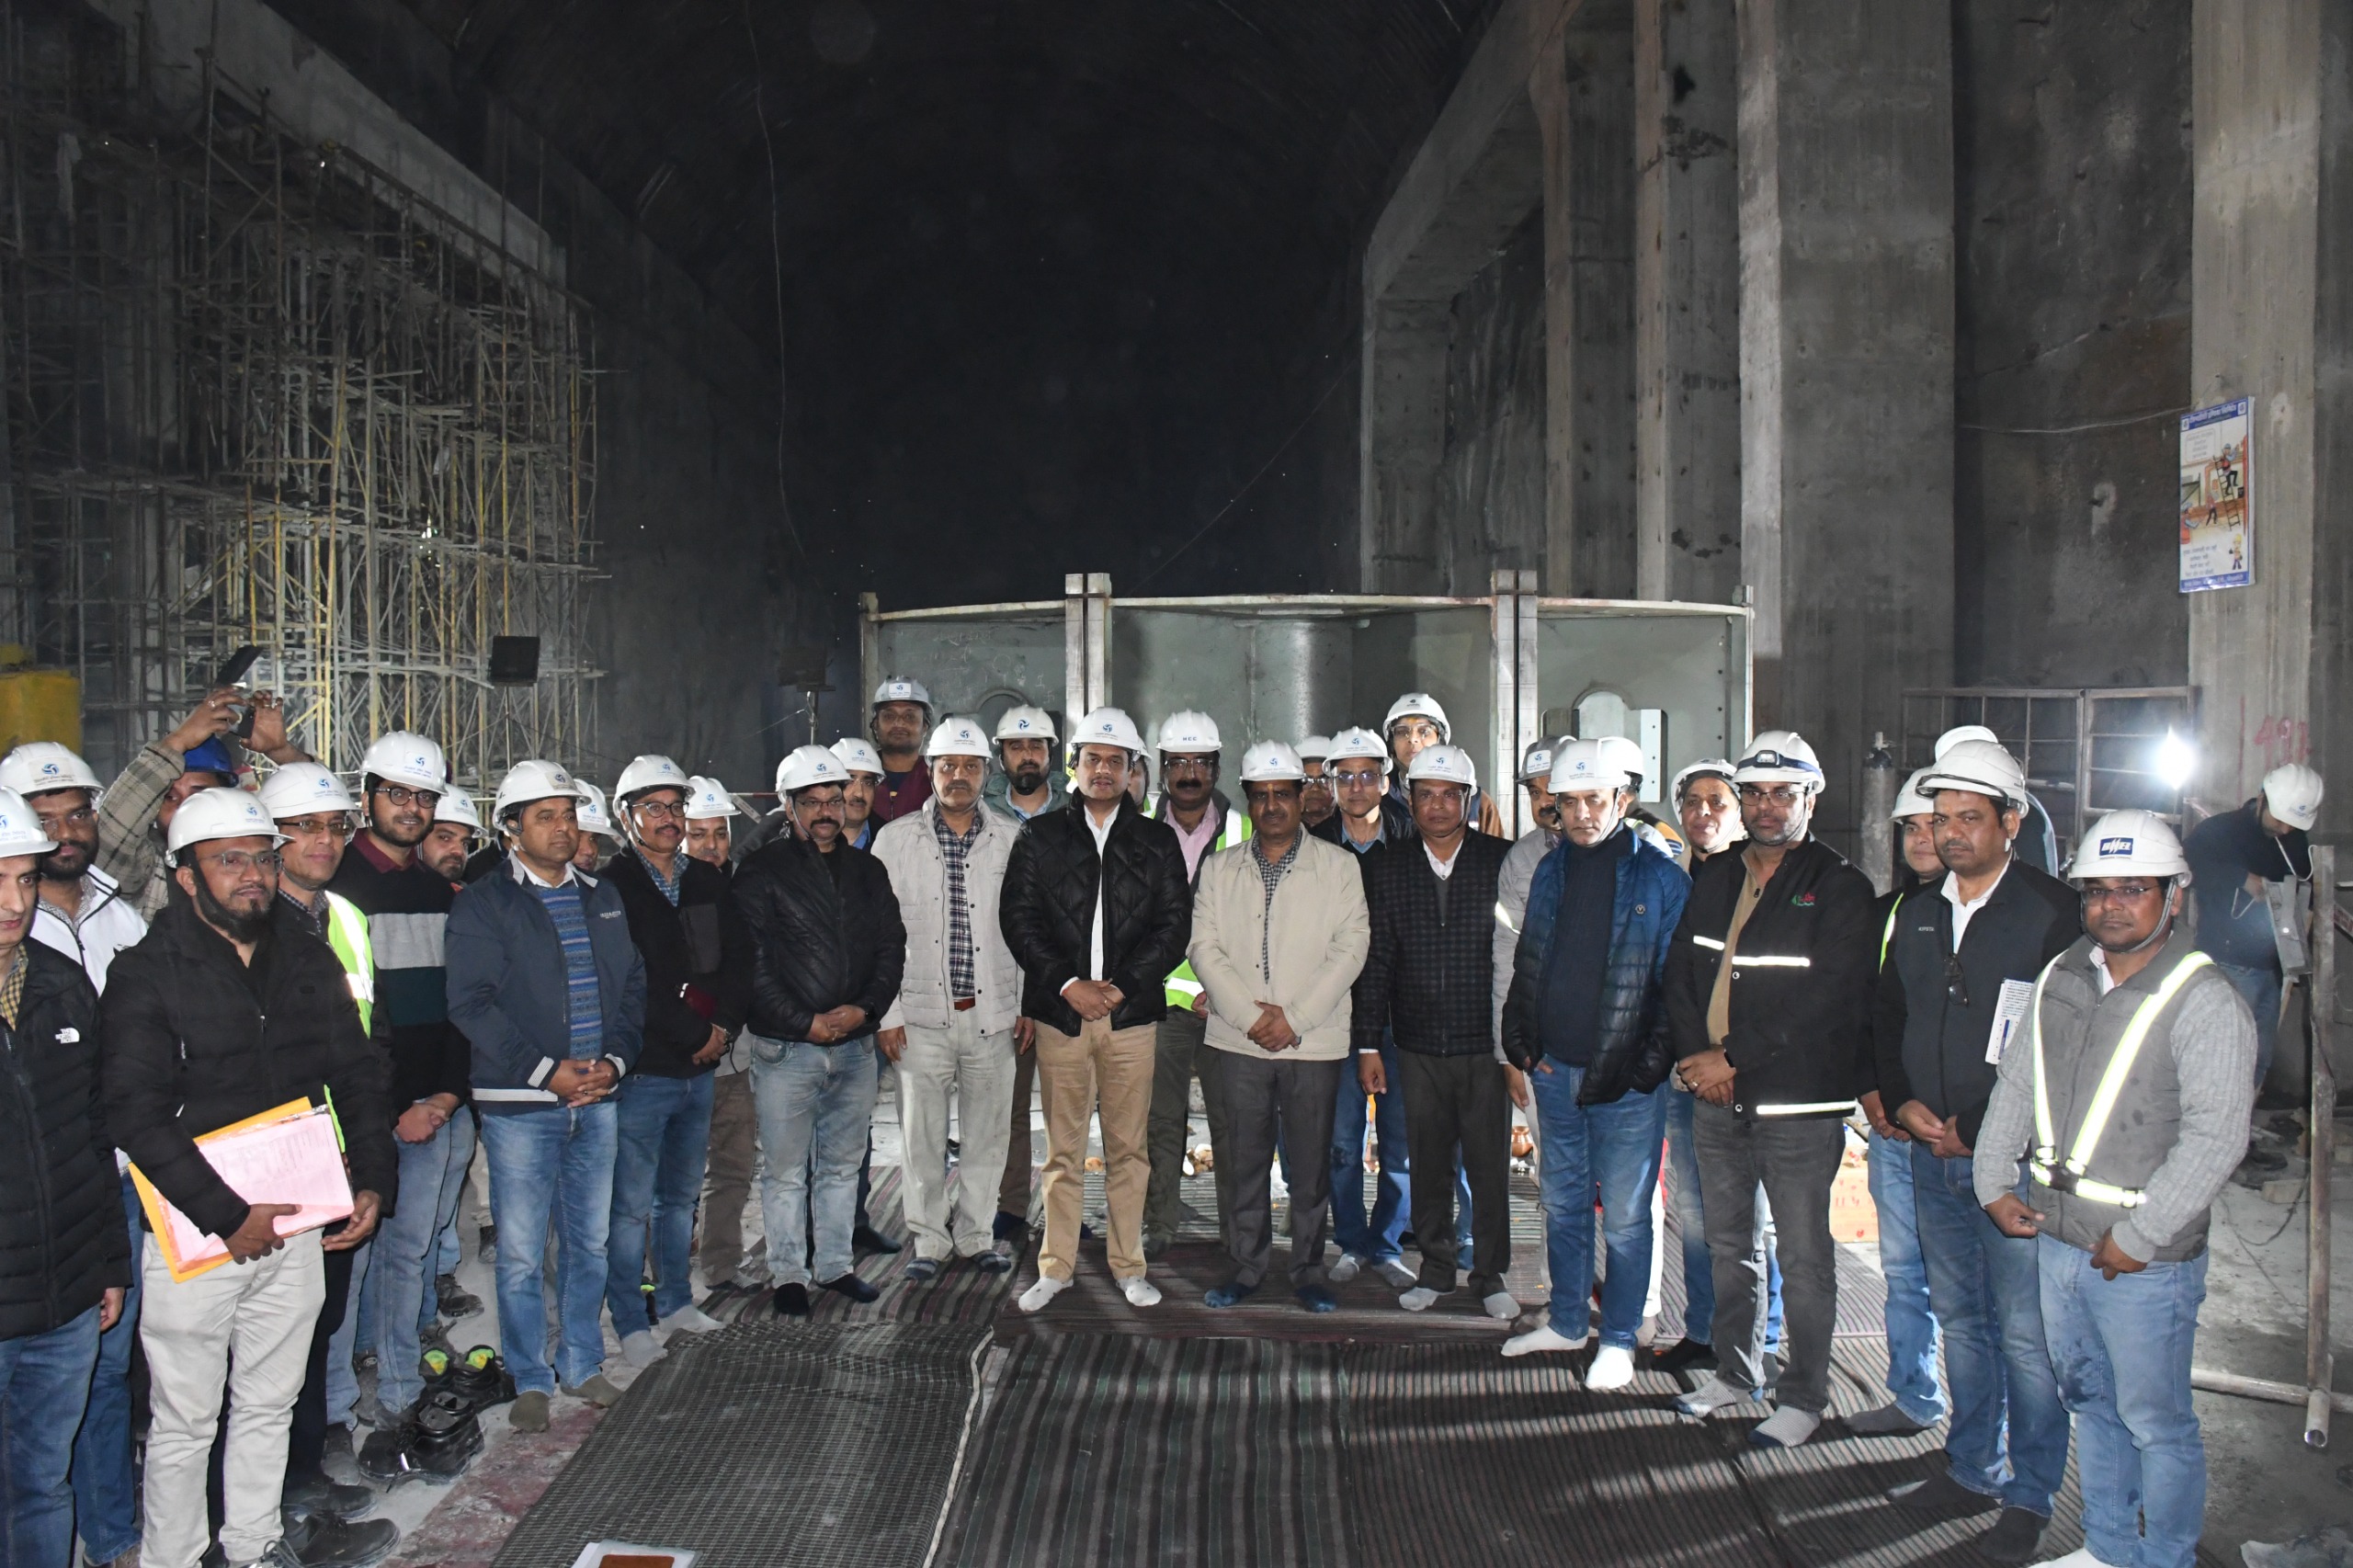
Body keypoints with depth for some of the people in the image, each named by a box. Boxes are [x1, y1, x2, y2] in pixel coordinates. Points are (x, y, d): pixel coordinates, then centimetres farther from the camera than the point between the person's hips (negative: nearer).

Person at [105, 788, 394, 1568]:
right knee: (184, 1423, 7)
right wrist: (228, 1214, -21)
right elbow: (137, 1115, -17)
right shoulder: (146, 975, -10)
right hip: (192, 1233, -5)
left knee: (270, 1405, 19)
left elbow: (358, 1077, 11)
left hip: (294, 1223, 5)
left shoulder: (311, 962, 6)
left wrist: (374, 1181, -1)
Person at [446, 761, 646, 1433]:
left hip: (598, 1099, 4)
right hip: (519, 1104, -4)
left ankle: (581, 1363, 28)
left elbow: (632, 985, 13)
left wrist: (616, 1058, -4)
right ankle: (530, 1379, 18)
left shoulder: (604, 897, 12)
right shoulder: (482, 904, -3)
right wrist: (547, 1071, -16)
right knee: (521, 1250, 3)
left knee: (590, 1241, 13)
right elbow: (471, 1004, -11)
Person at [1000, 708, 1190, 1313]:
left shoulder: (1157, 841, 9)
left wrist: (1119, 986, -9)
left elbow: (1174, 924, 2)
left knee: (1129, 1148, 6)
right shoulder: (1040, 836, 8)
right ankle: (1056, 1266, 16)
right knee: (1063, 1150, 5)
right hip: (1060, 1012, 0)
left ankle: (1127, 1264, 18)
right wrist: (1069, 984, -10)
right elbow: (1018, 917, 1)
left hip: (1132, 1013, 1)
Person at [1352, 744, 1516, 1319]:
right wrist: (1368, 1043, 3)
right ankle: (1435, 1268, 26)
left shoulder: (1502, 861, -1)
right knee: (1428, 1164, 10)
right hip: (1419, 1048, 2)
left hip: (1486, 1043, -2)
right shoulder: (1389, 868, 5)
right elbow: (1376, 960, 5)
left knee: (1490, 1165, 6)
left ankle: (1490, 1274, 21)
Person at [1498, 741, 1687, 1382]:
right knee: (1563, 1202, 16)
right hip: (1555, 1067, 5)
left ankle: (1619, 1340, 20)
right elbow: (1526, 962, 14)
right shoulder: (1551, 868, 7)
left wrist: (1651, 1060, -11)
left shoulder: (1660, 877, -7)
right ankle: (1567, 1322, 32)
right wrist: (1520, 1040, 6)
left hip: (1626, 1076, -5)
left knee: (1624, 1215, 5)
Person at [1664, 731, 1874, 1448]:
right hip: (1716, 1097, 6)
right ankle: (1736, 1372, 31)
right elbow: (1680, 974, 10)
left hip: (1800, 1105, -6)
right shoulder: (1714, 880, 11)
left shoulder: (1839, 888, -7)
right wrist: (1698, 1054, -6)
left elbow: (1827, 1002, -15)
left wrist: (1733, 1057, -15)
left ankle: (1804, 1395, 18)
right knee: (1728, 1245, 16)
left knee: (1803, 1257, 4)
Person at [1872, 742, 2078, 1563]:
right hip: (1931, 1152, 6)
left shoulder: (2052, 912, -9)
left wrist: (1986, 1126, -13)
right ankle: (1971, 1470, 29)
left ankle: (2029, 1495, 15)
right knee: (1959, 1317, 16)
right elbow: (1885, 1015, 18)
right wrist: (1902, 1101, 2)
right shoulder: (1916, 912, 10)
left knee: (2024, 1331, 1)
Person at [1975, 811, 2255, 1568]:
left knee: (2156, 1421, 7)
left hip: (2144, 1257, -6)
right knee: (2090, 1401, 20)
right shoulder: (2062, 979, 6)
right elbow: (2016, 1084, 14)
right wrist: (1995, 1181, 7)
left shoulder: (2205, 1001, -14)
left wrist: (2139, 1236, -19)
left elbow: (2214, 1136, -19)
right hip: (2056, 1237, 7)